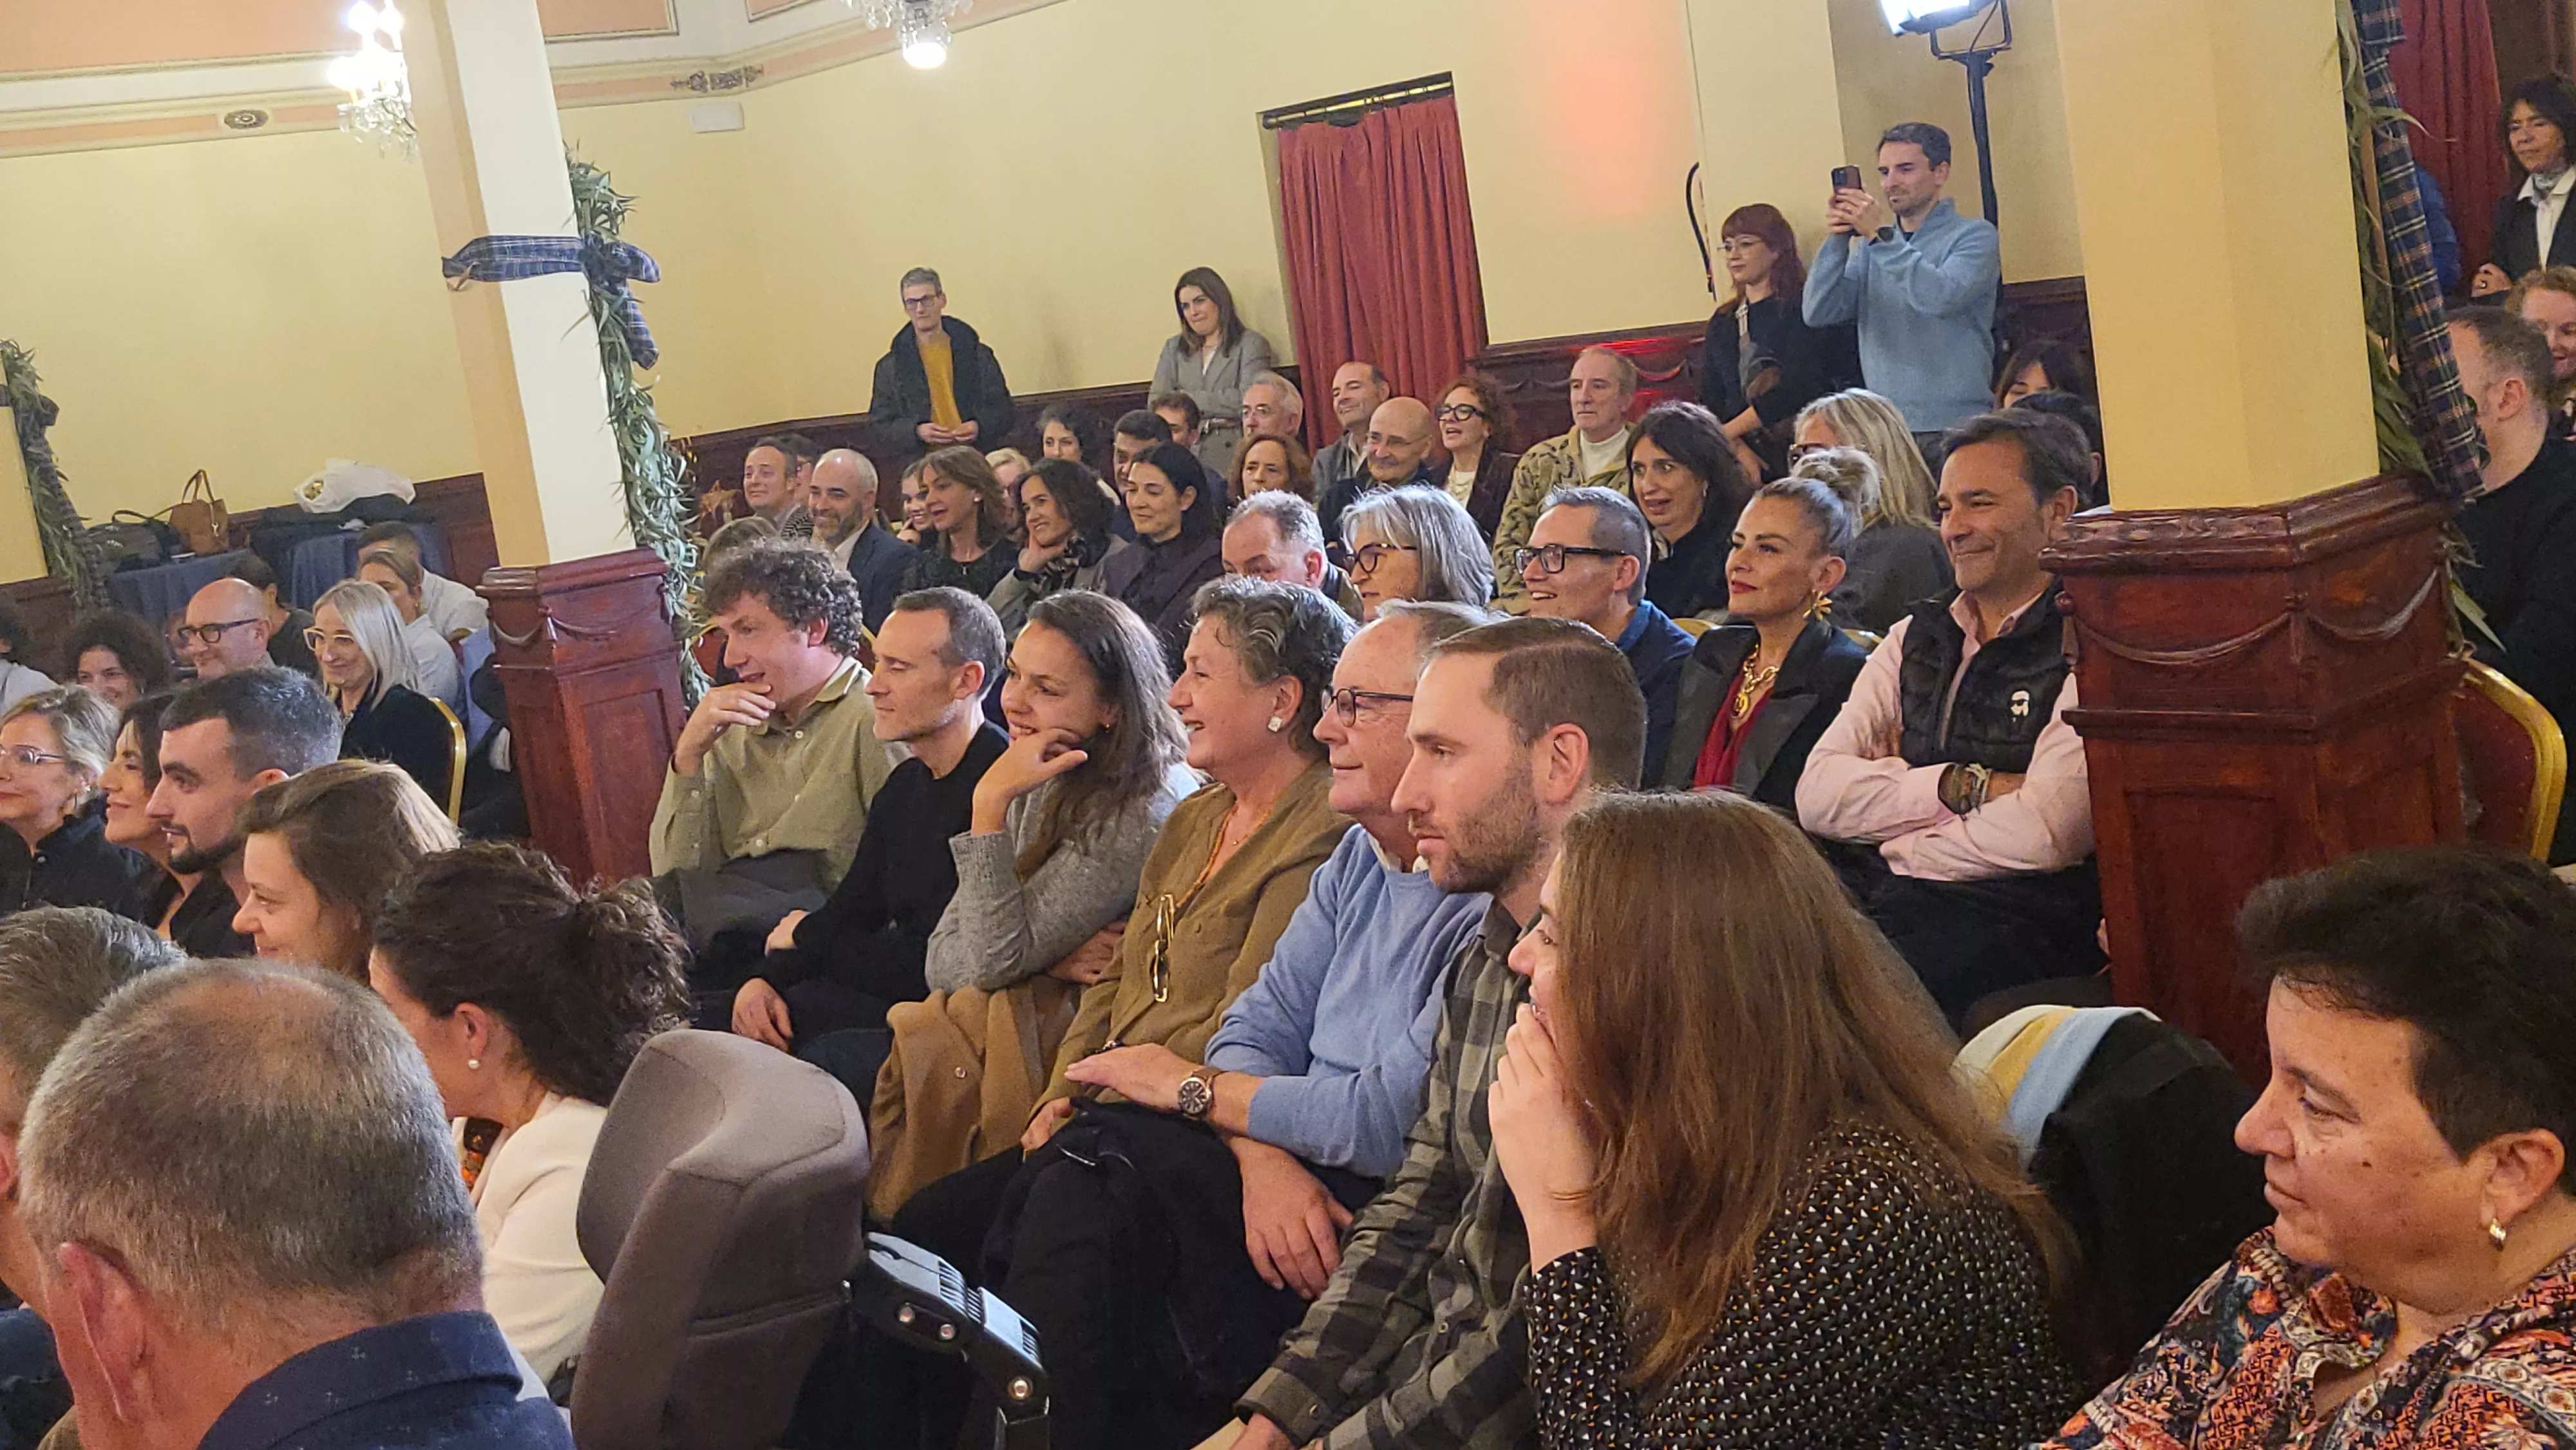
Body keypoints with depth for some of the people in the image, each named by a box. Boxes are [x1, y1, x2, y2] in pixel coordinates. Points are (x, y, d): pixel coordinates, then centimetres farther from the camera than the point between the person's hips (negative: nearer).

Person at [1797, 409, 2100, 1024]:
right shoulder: (1916, 637, 20)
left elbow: (2043, 833, -13)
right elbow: (1818, 795, 8)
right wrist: (1960, 787, -6)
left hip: (2008, 917, -6)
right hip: (1872, 901, 6)